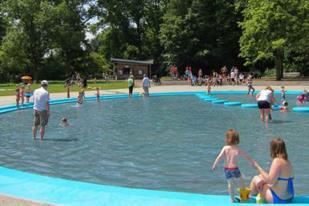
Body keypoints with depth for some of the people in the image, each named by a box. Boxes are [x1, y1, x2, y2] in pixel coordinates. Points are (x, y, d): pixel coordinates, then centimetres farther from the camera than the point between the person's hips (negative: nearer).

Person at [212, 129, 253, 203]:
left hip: (226, 169, 1)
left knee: (230, 184, 19)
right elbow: (247, 157, 0)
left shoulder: (225, 148, -9)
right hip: (235, 169, -1)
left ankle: (232, 199, 25)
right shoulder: (238, 150, -8)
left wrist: (214, 165, -10)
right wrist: (253, 163, 13)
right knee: (241, 180, 26)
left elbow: (219, 157, -17)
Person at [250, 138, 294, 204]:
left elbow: (270, 180, -22)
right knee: (261, 177, 21)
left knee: (255, 179, 5)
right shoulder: (287, 161, 5)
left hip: (278, 199, -9)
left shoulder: (277, 161, -20)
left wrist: (258, 168, -13)